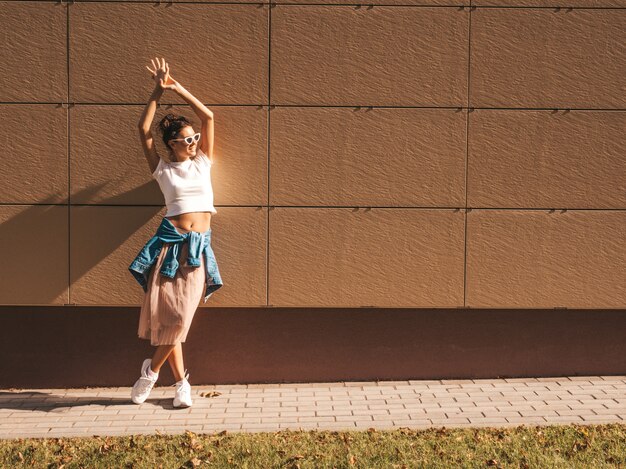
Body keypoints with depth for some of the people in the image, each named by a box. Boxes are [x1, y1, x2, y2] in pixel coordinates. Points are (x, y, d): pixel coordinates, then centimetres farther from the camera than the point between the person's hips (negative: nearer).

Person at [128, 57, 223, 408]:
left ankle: (152, 369, 15)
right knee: (167, 313, -4)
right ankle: (182, 382, 9)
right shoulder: (163, 170, 7)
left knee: (180, 316, -5)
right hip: (170, 243, -2)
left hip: (199, 247, 2)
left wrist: (177, 88, 6)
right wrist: (158, 92, 0)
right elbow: (144, 130, 0)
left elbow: (208, 117, 6)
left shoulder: (203, 163, 12)